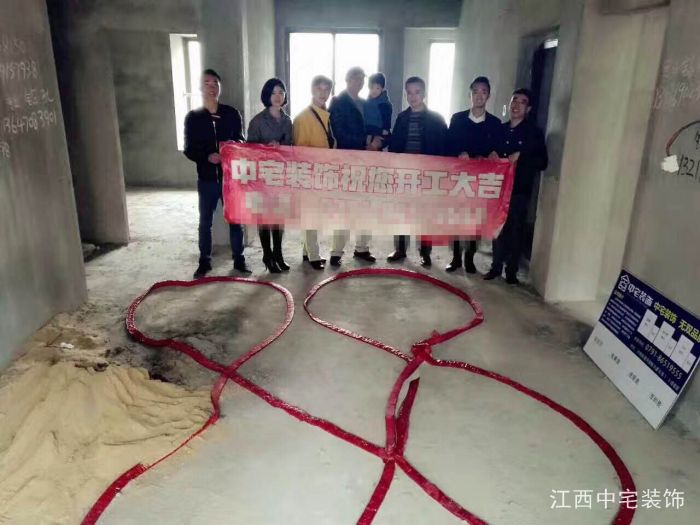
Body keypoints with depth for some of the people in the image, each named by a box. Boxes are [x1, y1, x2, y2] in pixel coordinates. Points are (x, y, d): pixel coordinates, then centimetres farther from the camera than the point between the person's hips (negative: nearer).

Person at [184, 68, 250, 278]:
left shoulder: (232, 113, 3)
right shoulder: (193, 117, 4)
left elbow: (242, 142, 7)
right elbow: (189, 150, 0)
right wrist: (207, 157, -19)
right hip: (207, 178, 0)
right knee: (205, 221, 8)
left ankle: (239, 259, 20)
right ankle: (204, 261, 21)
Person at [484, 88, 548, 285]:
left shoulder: (534, 132, -1)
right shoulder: (500, 129, 12)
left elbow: (542, 162, -5)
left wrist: (520, 156, -15)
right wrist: (492, 156, -2)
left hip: (520, 190, -3)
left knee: (515, 231, 3)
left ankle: (512, 271, 13)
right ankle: (496, 266, 20)